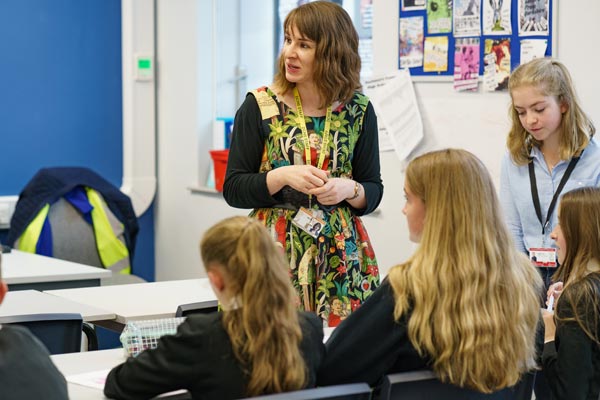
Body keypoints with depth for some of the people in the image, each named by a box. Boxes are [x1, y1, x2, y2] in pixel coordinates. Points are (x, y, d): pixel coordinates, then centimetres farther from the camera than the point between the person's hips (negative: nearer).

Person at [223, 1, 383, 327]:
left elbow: (373, 192, 10)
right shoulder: (259, 107, 0)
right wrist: (282, 177, -16)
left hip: (341, 254, 1)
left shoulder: (359, 111, 5)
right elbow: (233, 189, -1)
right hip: (274, 251, -1)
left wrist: (348, 190, -11)